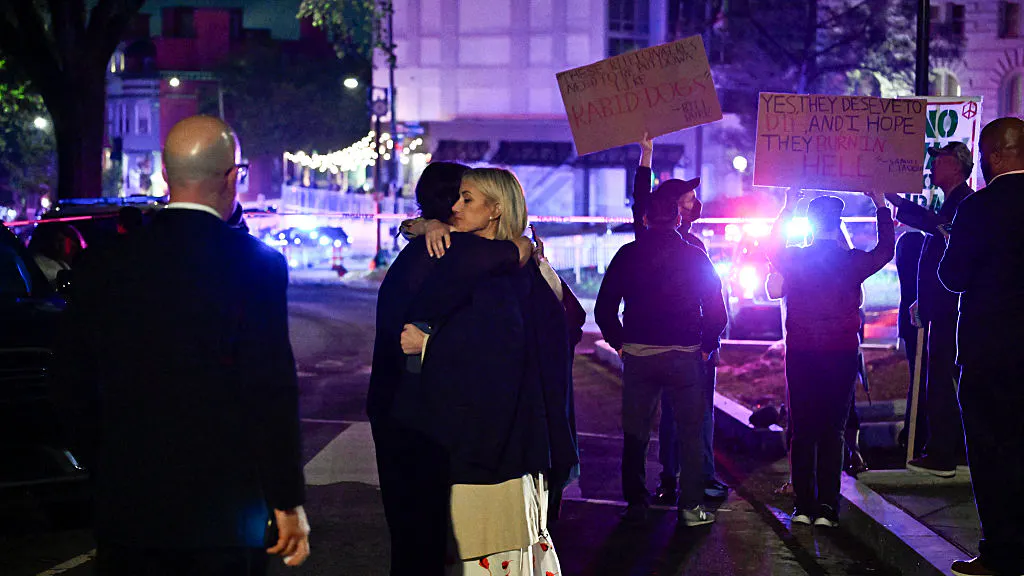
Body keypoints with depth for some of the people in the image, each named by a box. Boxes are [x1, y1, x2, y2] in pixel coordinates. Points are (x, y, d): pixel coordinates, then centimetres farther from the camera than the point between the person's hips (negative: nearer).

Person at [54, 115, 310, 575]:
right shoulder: (256, 263, -11)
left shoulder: (107, 266, 2)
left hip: (125, 507, 3)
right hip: (224, 504, -3)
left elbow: (73, 391, 7)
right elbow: (273, 395, -13)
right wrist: (288, 502, -5)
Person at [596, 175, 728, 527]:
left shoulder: (627, 255, 0)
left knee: (635, 434, 11)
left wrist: (620, 343, 12)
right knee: (690, 432, 7)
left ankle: (635, 504, 14)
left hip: (637, 356, 1)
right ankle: (690, 507, 6)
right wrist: (706, 347, 11)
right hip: (685, 355, -1)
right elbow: (717, 311, -1)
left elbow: (604, 309, 1)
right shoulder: (695, 257, -2)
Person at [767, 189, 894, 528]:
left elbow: (772, 250, 19)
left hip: (800, 356, 1)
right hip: (842, 356, -1)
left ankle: (804, 506, 7)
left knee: (803, 432, 7)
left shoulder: (793, 260, -3)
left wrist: (788, 208, 23)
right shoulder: (853, 262, -4)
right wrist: (881, 207, 23)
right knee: (833, 432, 3)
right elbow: (885, 250, 14)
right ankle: (827, 509, -1)